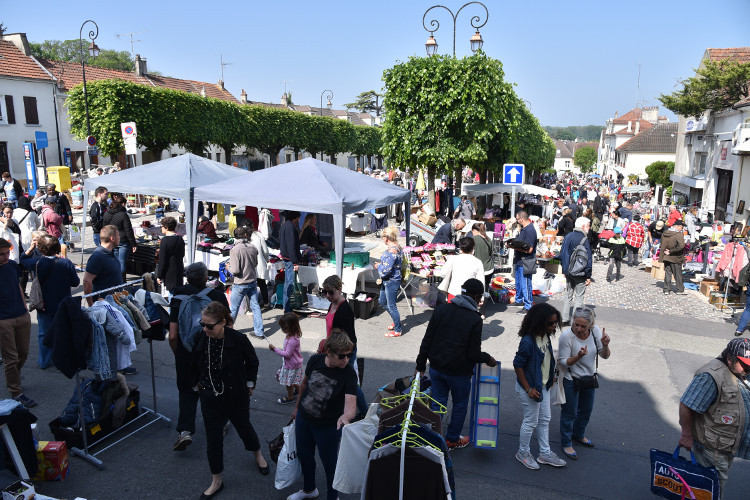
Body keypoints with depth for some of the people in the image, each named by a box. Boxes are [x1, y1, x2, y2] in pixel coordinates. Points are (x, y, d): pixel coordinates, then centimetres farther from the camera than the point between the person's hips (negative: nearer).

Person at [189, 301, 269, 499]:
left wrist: (249, 384, -1)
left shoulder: (238, 339, -22)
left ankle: (258, 455, 51)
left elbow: (252, 362, -4)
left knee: (244, 427, 20)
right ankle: (216, 481, 29)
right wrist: (198, 383, 9)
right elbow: (194, 364, 6)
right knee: (213, 439, 10)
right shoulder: (201, 339, -14)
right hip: (210, 398, 2)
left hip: (236, 396, -2)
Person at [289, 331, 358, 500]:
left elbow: (350, 404, -39)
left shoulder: (349, 374, -27)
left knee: (329, 462, 11)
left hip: (328, 426, -5)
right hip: (303, 418, 5)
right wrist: (297, 407, 13)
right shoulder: (315, 360, -16)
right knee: (304, 455, 24)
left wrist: (345, 417, -61)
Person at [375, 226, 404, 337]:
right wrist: (381, 264, 8)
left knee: (391, 306, 3)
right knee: (383, 301, 23)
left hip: (392, 282, -10)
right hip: (387, 281, 10)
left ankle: (397, 330, 18)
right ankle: (396, 321, 39)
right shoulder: (397, 247, 5)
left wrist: (378, 266, -8)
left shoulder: (392, 251, -27)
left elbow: (385, 270, -26)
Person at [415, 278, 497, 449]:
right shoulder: (475, 319, -16)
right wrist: (488, 359, 7)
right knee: (460, 405, 18)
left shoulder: (441, 309, -4)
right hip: (459, 371, -4)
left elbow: (427, 340, -1)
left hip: (436, 368, 4)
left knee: (437, 403, 17)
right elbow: (473, 354, -14)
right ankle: (452, 439, 32)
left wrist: (421, 364, 8)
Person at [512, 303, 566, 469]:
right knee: (531, 421, 7)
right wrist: (528, 389, -20)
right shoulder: (528, 341, -30)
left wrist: (551, 377, 17)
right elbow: (518, 365, -23)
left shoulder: (546, 336, -5)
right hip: (529, 387, -8)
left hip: (543, 385, 8)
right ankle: (523, 453, 29)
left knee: (545, 419, 19)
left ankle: (545, 454, 35)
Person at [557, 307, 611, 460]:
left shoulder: (596, 331, -14)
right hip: (571, 380, -5)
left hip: (589, 378, 5)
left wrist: (605, 345, -27)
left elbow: (605, 356, -6)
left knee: (586, 410, 23)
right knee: (569, 413, 6)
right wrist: (578, 356, -38)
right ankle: (566, 443, 28)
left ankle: (579, 435, 49)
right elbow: (563, 361, -20)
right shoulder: (566, 336, -27)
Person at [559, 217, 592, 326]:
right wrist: (588, 276, -11)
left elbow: (562, 254, 11)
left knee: (567, 294, 15)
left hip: (568, 271, 6)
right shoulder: (584, 239, -16)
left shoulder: (568, 237, 5)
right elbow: (588, 259, -16)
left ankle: (565, 319, 19)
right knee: (579, 297, 3)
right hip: (579, 273, -6)